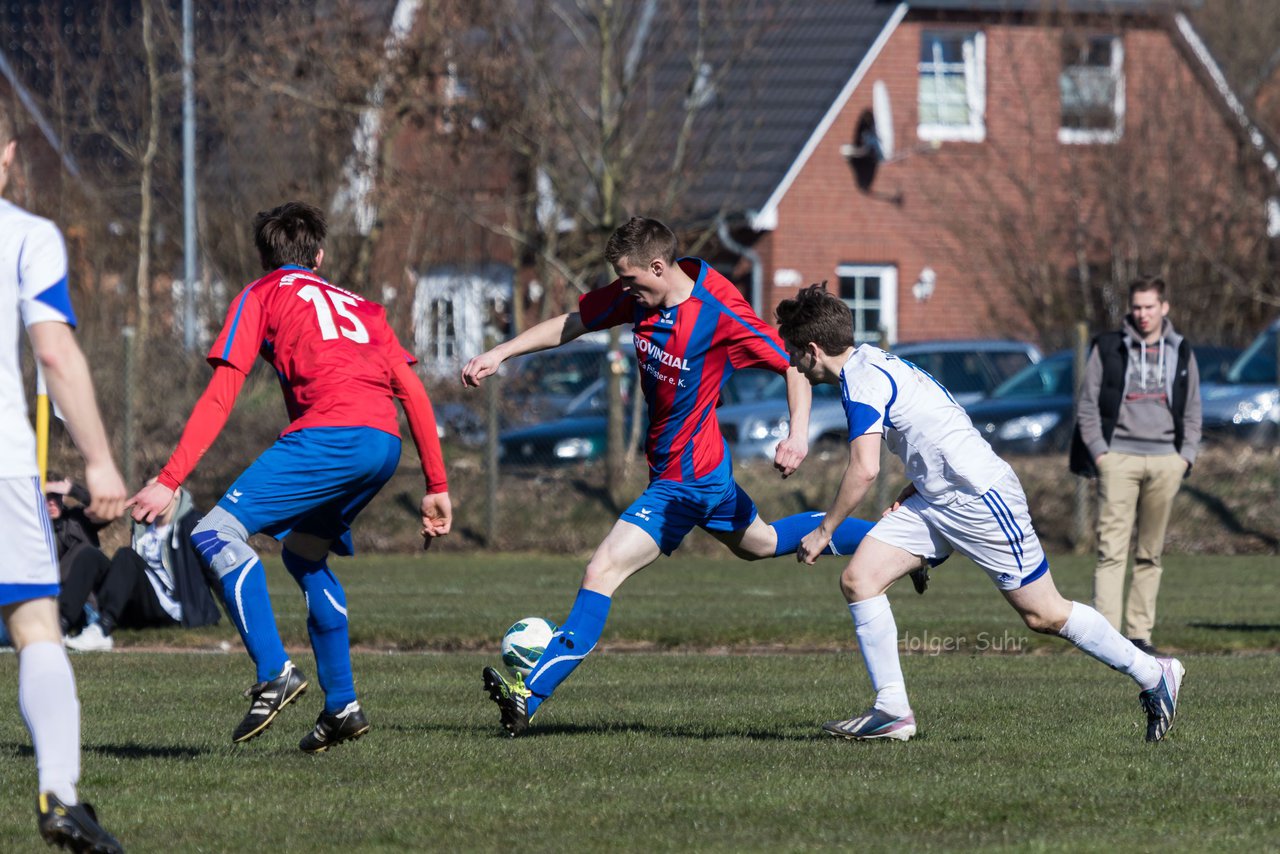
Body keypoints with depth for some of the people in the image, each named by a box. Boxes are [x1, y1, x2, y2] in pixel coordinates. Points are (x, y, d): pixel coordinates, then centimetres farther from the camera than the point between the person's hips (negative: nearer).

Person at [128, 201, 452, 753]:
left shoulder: (261, 295, 16)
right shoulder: (360, 306, 32)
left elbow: (220, 397, 5)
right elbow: (414, 393, 24)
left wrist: (169, 481, 2)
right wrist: (437, 486, 26)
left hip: (330, 433, -6)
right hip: (386, 440, 6)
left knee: (217, 534, -5)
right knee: (303, 553, 26)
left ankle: (274, 674, -20)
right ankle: (341, 706, 20)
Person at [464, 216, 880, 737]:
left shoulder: (721, 315, -24)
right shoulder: (640, 295, -4)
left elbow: (794, 365, -15)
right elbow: (570, 324, 7)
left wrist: (798, 434, -28)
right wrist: (499, 354, -2)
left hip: (684, 481, -9)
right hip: (706, 468, 9)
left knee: (601, 572, -16)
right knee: (758, 542, 31)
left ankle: (529, 697, -20)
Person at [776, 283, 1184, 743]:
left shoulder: (861, 381, -19)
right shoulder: (875, 362, 12)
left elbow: (864, 470, -27)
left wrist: (822, 532, -16)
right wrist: (908, 494, 15)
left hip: (980, 498, -10)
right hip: (936, 498, 10)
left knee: (1044, 615, -1)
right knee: (858, 579, -3)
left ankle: (1154, 674, 14)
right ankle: (892, 711, -3)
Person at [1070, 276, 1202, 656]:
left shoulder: (1181, 353, 13)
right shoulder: (1107, 348, 4)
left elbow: (1192, 409, 18)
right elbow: (1087, 403, 4)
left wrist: (1187, 454, 6)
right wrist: (1099, 451, -5)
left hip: (1165, 460, 3)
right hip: (1119, 457, -3)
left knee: (1151, 553, 5)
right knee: (1112, 549, -11)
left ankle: (1139, 633, 9)